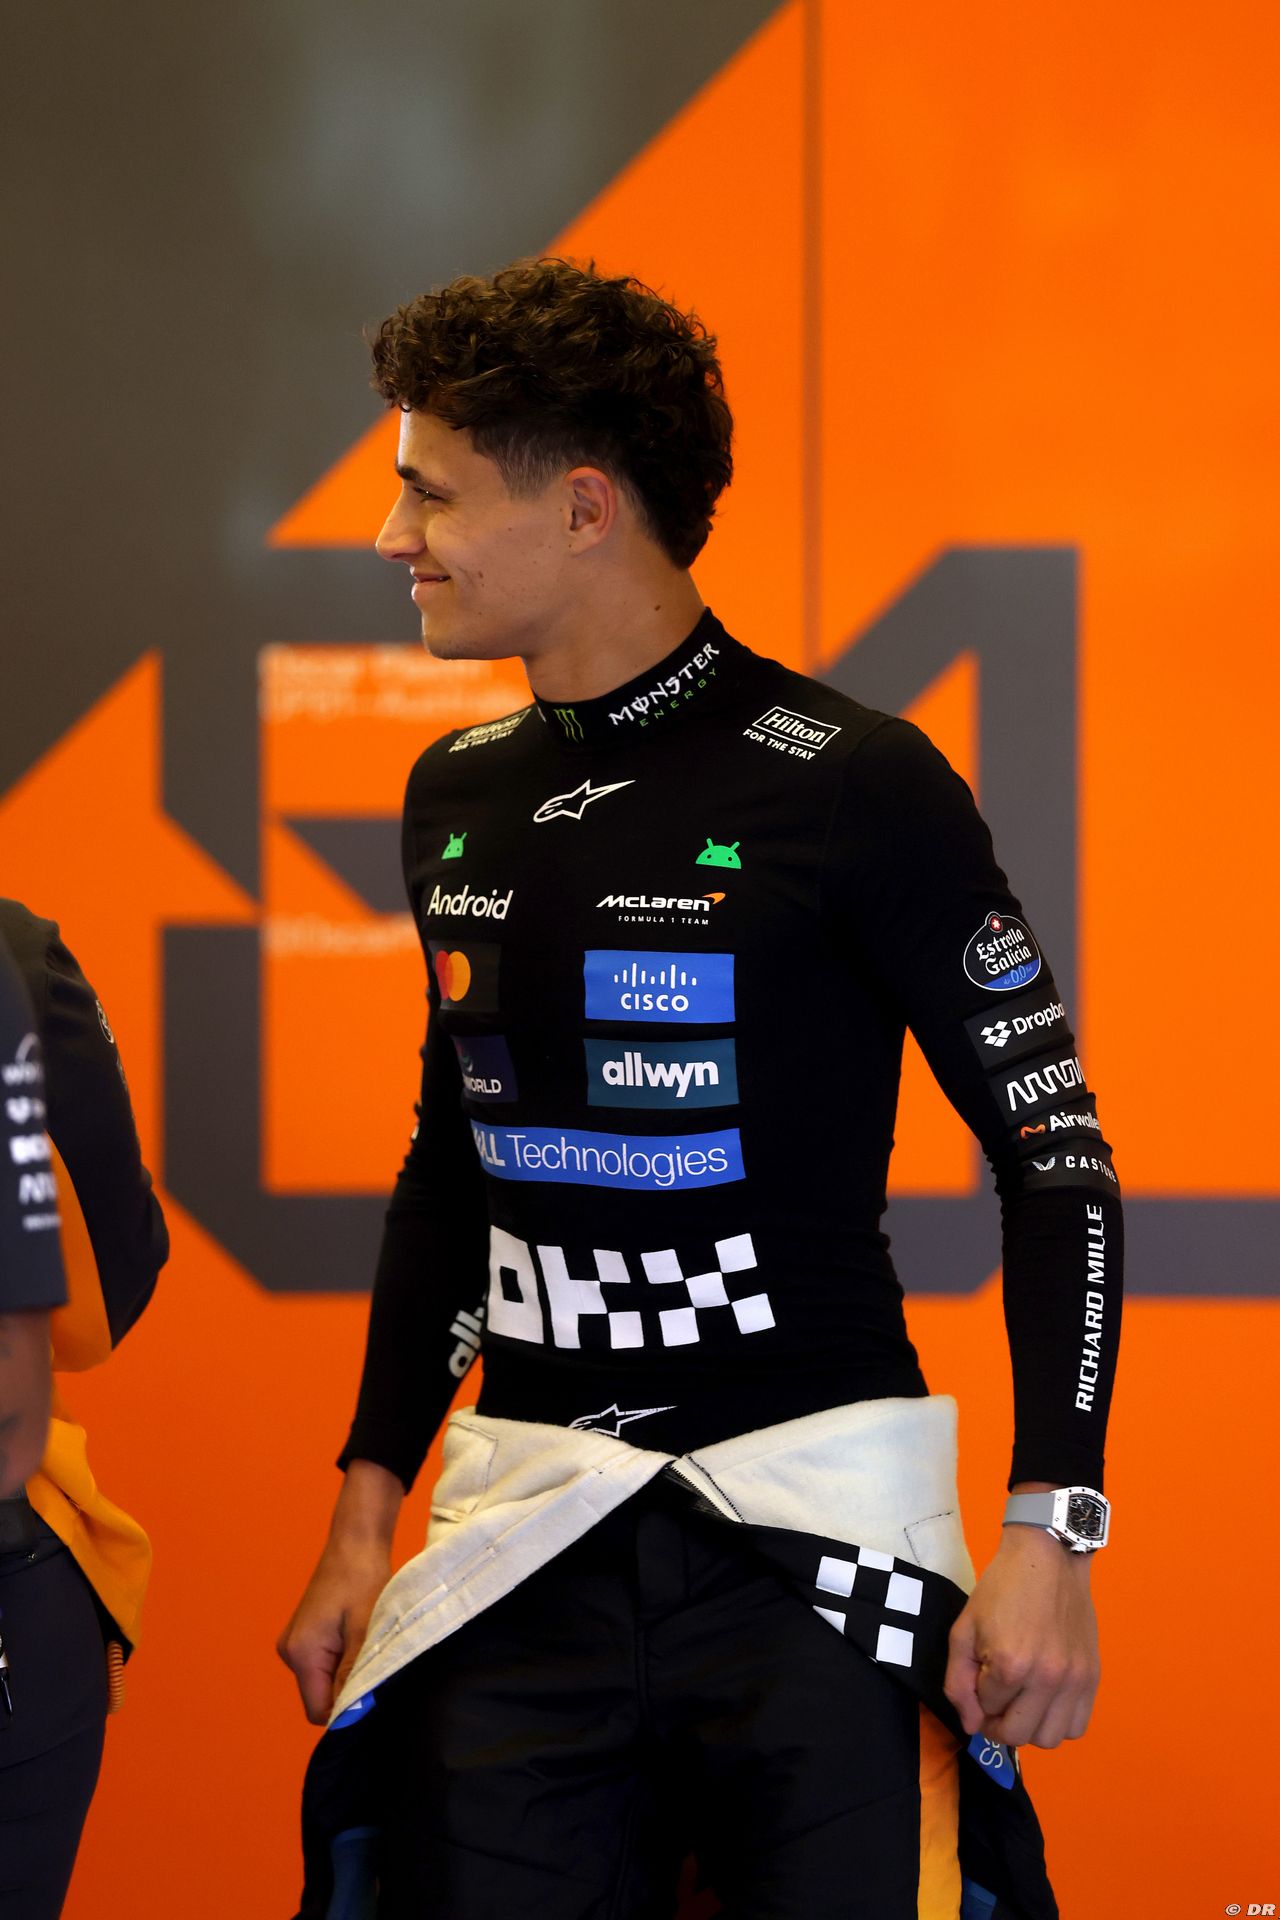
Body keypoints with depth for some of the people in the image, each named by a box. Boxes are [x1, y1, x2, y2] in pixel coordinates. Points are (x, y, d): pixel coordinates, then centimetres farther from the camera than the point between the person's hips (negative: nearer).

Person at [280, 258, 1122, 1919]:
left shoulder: (849, 784, -8)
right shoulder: (460, 797, 12)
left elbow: (1054, 1150, -6)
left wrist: (1052, 1531, -12)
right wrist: (368, 1509, 18)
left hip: (813, 1526, -5)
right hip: (524, 1535, 5)